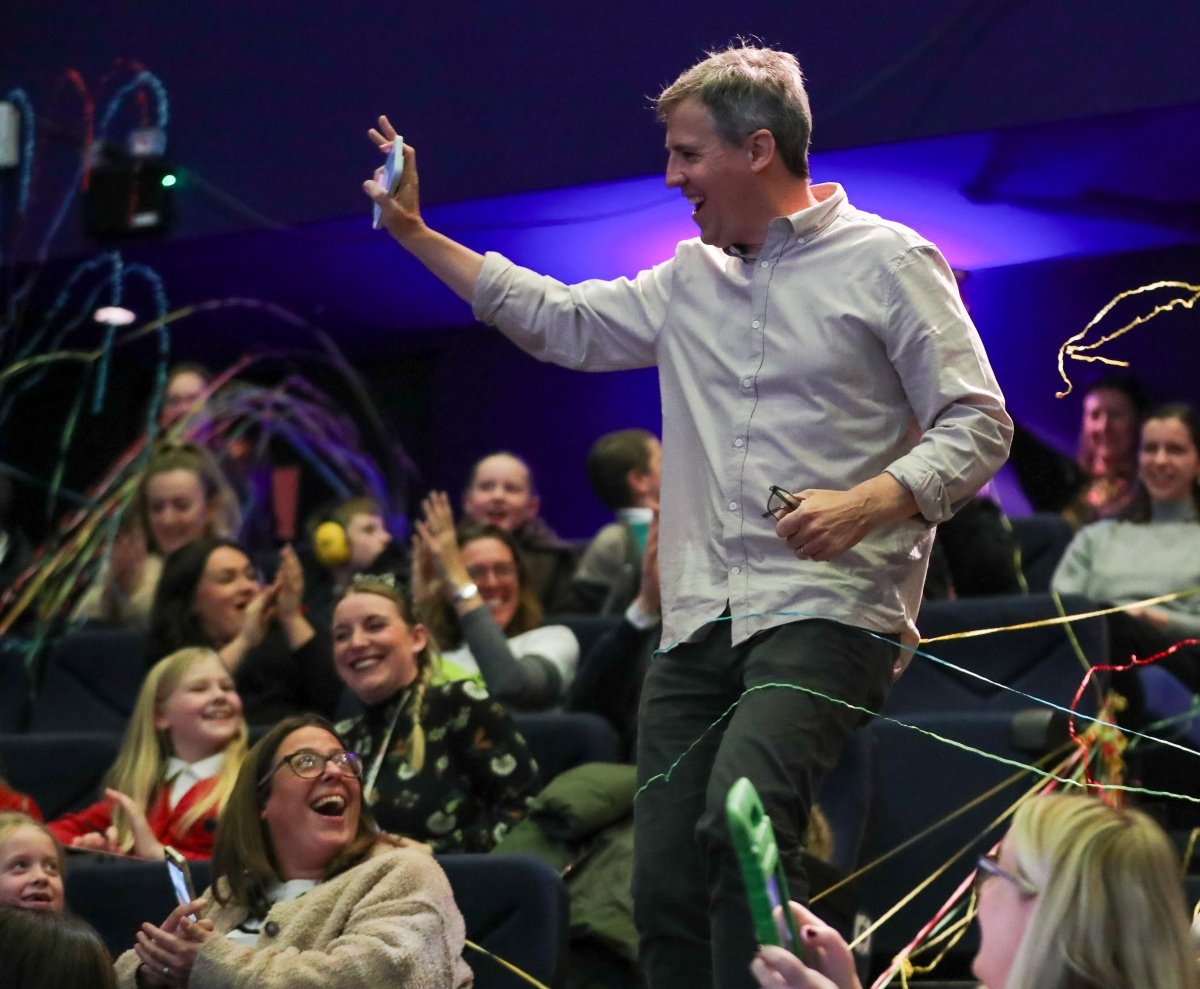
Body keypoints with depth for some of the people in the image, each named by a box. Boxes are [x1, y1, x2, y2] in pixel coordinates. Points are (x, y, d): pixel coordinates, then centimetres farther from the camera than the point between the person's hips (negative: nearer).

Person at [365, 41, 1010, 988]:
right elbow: (563, 323, 28)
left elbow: (978, 425, -4)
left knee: (739, 820, -31)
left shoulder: (886, 262, 0)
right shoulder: (690, 280, 19)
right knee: (666, 887, 0)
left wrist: (867, 504, -21)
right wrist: (416, 234, 26)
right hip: (699, 624, 7)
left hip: (827, 613, -6)